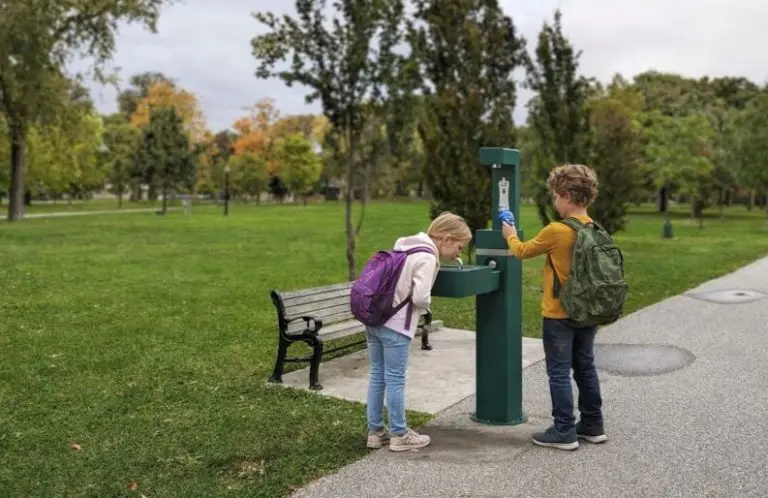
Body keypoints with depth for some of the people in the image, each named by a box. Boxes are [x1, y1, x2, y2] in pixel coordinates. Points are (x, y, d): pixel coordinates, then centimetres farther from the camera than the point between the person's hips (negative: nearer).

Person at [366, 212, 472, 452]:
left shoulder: (406, 246, 14)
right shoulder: (427, 257, -13)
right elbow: (420, 296, -19)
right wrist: (427, 305, 2)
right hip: (396, 325, -9)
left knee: (377, 376, 13)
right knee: (395, 379, 1)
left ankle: (375, 431, 22)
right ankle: (399, 435, 12)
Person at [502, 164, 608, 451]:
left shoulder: (556, 231, -18)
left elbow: (522, 251, -4)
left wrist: (510, 236, 16)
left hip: (559, 315, -7)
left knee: (559, 373, 2)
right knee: (586, 369, 17)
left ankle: (564, 433, 7)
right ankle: (593, 426, 27)